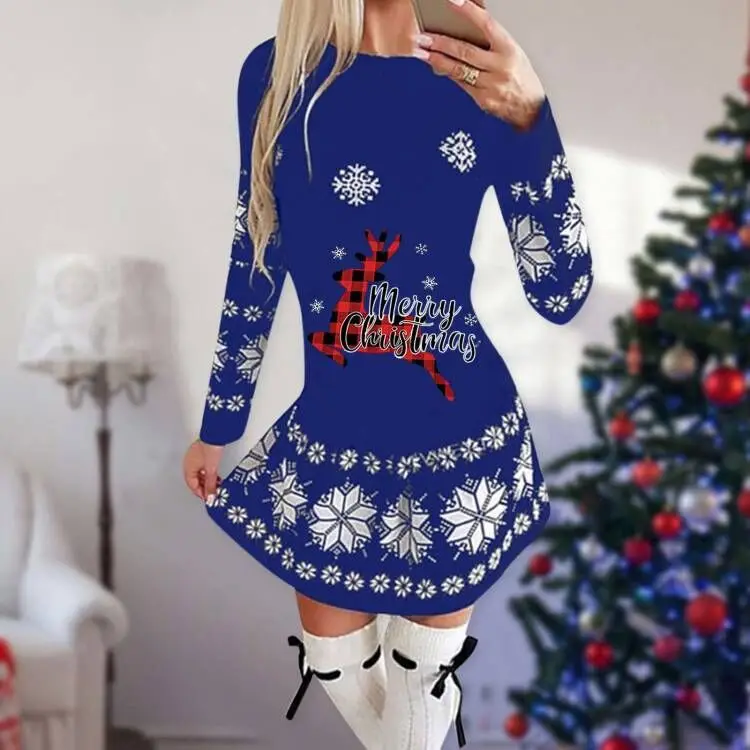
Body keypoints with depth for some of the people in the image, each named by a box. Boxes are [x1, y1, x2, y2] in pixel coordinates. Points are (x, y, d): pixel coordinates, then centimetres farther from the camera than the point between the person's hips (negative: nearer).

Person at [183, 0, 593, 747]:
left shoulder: (485, 80, -9)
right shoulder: (275, 71, -4)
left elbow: (560, 296, -15)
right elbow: (254, 262, 5)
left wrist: (529, 119, -28)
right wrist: (217, 424, 10)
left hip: (459, 439, -1)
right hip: (329, 439, 2)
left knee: (423, 670, 15)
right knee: (333, 661, 18)